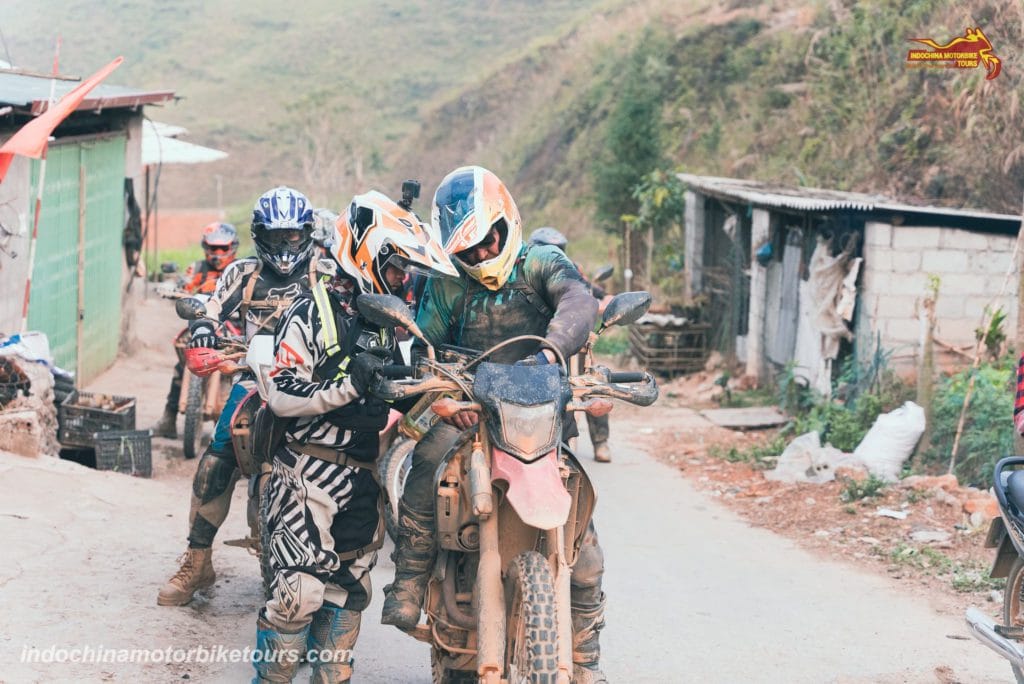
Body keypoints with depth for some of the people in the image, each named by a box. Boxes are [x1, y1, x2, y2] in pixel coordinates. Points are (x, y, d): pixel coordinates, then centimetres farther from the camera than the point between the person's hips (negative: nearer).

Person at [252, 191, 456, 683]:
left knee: (348, 588, 12)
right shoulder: (314, 312, -8)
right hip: (310, 471, -7)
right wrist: (349, 388, -27)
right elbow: (282, 396, -18)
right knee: (301, 589, -11)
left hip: (365, 475, 8)